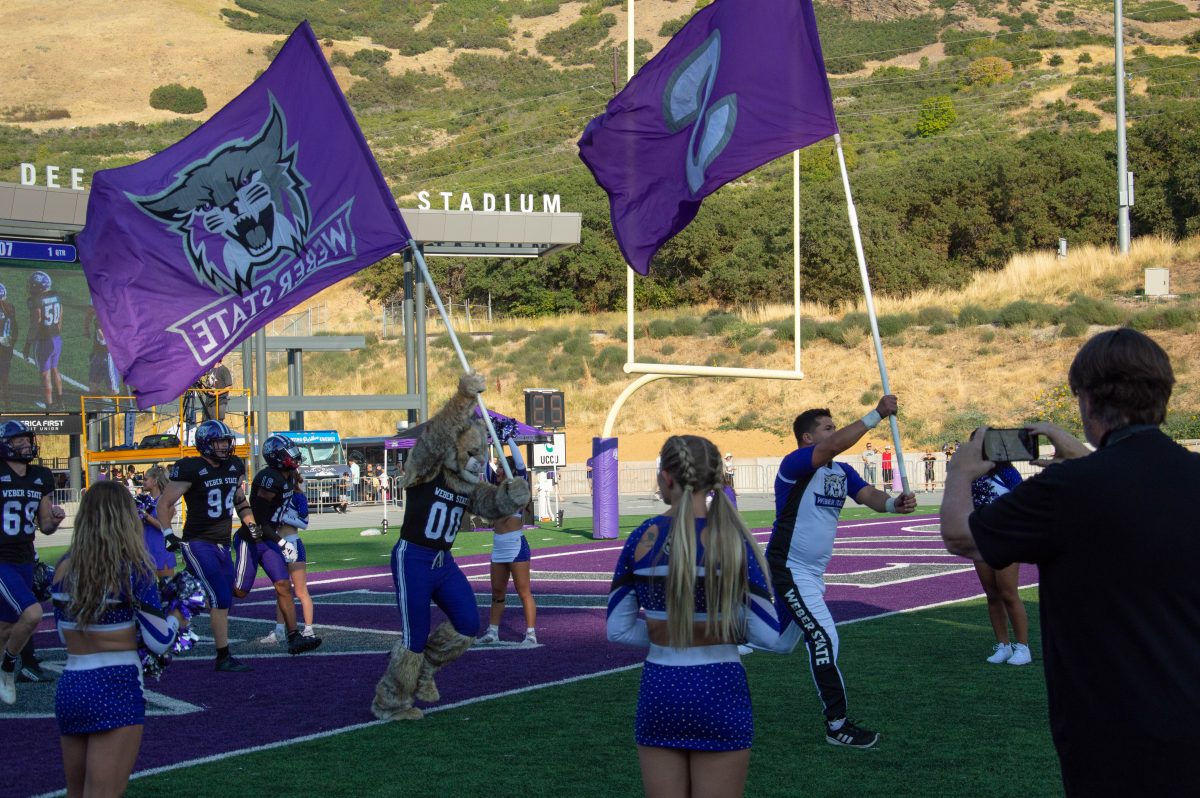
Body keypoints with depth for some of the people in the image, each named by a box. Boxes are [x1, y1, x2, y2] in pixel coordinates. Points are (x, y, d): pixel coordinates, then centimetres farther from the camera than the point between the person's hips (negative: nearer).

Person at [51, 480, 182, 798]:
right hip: (115, 690, -6)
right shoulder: (133, 568, -11)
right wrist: (178, 615, 8)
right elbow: (159, 641, -10)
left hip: (69, 688, 6)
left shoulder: (64, 567, 4)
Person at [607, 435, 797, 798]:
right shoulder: (731, 539, -11)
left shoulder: (642, 537, -3)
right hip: (718, 690, -2)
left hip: (658, 690, 3)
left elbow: (617, 629, 2)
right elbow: (772, 637, -12)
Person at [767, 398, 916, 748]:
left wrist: (893, 503, -32)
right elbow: (833, 446, -35)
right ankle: (837, 725, -6)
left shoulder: (843, 472, 8)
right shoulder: (795, 463, -16)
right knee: (824, 639, -11)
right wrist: (876, 415, -38)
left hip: (813, 573, 9)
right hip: (790, 570, -9)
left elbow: (867, 495, -9)